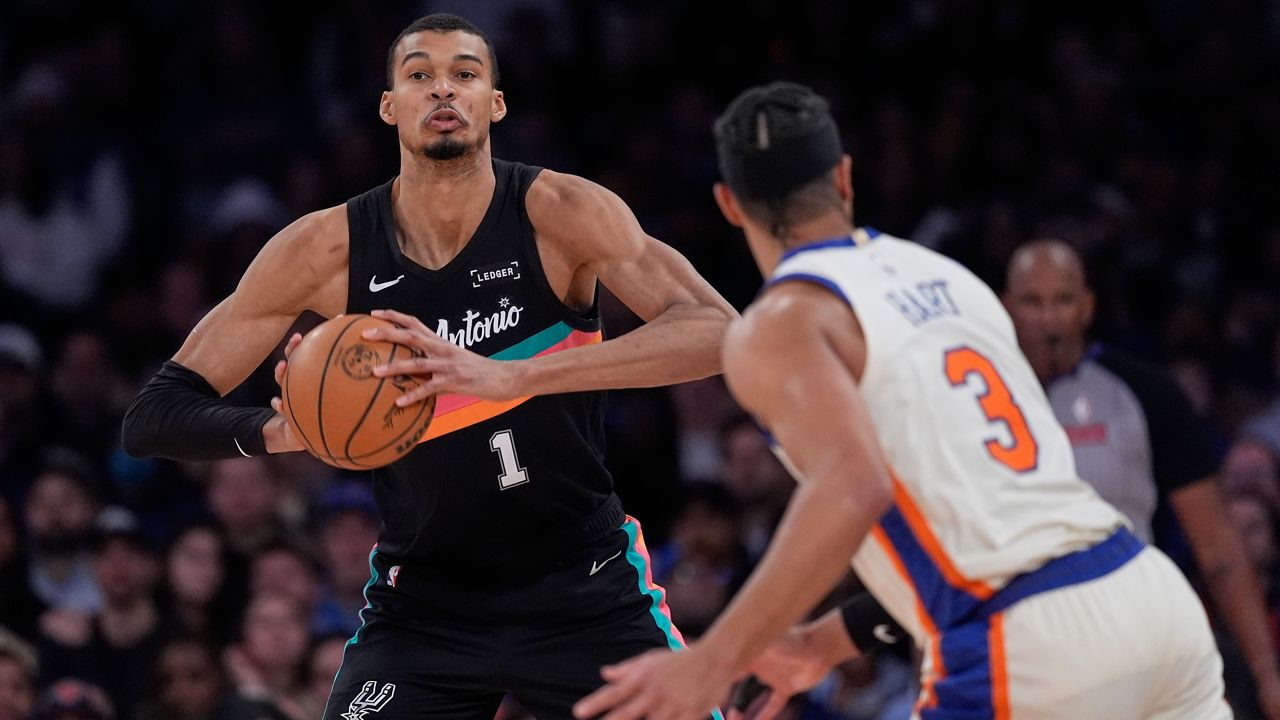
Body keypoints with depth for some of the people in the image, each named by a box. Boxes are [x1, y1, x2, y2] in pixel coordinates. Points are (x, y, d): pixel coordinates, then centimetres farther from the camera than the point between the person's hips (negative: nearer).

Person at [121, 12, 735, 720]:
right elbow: (153, 416, -6)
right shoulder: (325, 250, -10)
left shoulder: (558, 212, -15)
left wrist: (508, 376, -40)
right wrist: (279, 431, -29)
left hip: (583, 594, -1)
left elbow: (721, 334, -30)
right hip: (422, 602, 1)